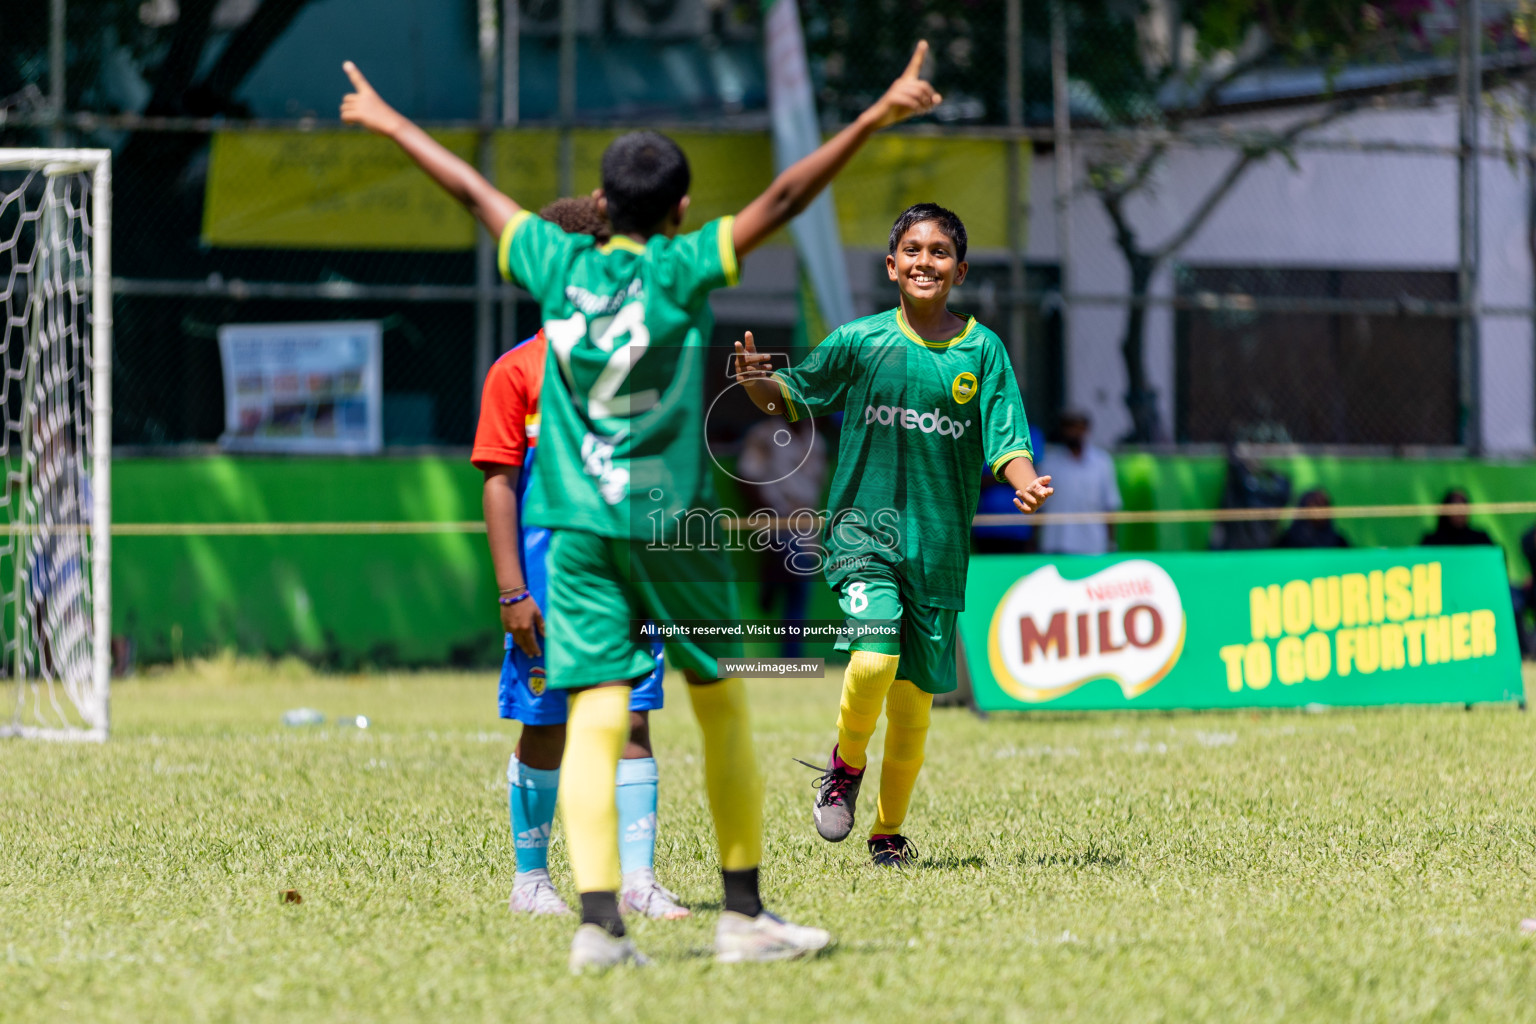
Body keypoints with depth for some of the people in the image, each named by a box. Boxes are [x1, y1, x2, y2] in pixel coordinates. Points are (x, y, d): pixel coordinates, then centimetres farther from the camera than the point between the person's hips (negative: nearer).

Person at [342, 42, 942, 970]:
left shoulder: (558, 263, 4)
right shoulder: (682, 270, -6)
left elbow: (475, 191, 17)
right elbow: (784, 200, -12)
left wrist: (392, 125, 30)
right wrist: (874, 120, -13)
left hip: (578, 528, 3)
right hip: (673, 524, -3)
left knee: (596, 717, -5)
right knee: (723, 709, 9)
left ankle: (599, 921, -17)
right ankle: (744, 913, 10)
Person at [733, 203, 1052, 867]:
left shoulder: (982, 351, 3)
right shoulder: (860, 340, 1)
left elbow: (1007, 441, -1)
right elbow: (789, 398, 12)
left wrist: (1026, 482, -22)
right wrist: (757, 382, -10)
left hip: (939, 544, 2)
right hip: (864, 524, -2)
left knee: (913, 701, 5)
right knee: (874, 657, -25)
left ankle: (888, 833, 23)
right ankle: (846, 764, 5)